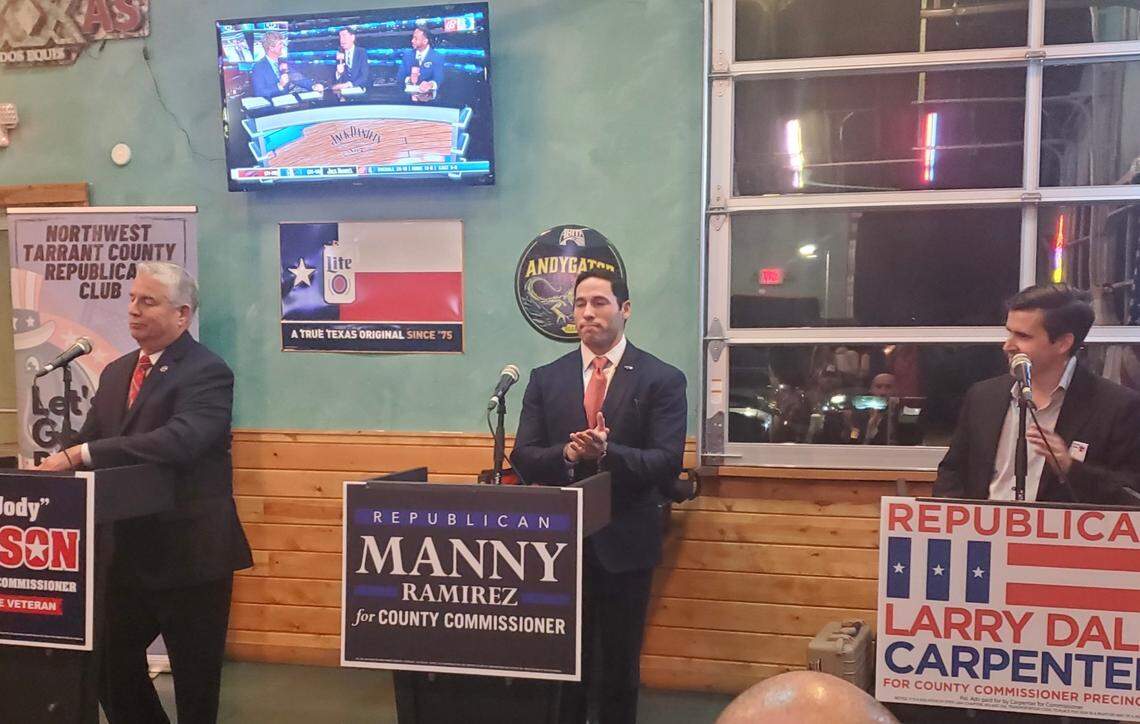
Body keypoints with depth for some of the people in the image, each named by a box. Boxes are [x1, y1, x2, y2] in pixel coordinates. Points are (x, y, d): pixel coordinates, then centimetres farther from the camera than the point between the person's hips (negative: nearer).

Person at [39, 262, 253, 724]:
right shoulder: (116, 373, 12)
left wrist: (81, 454, -31)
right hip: (128, 550, 7)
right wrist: (60, 461, -12)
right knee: (110, 663, 17)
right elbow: (87, 443, 10)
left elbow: (177, 442, -30)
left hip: (189, 551, -7)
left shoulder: (207, 373, -14)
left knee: (194, 677, 7)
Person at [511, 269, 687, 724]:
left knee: (621, 662, 13)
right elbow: (523, 457, 0)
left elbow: (668, 464, -13)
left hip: (625, 541, -2)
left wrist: (607, 452, -28)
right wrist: (566, 453, -20)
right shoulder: (546, 379, 4)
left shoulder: (662, 379, -5)